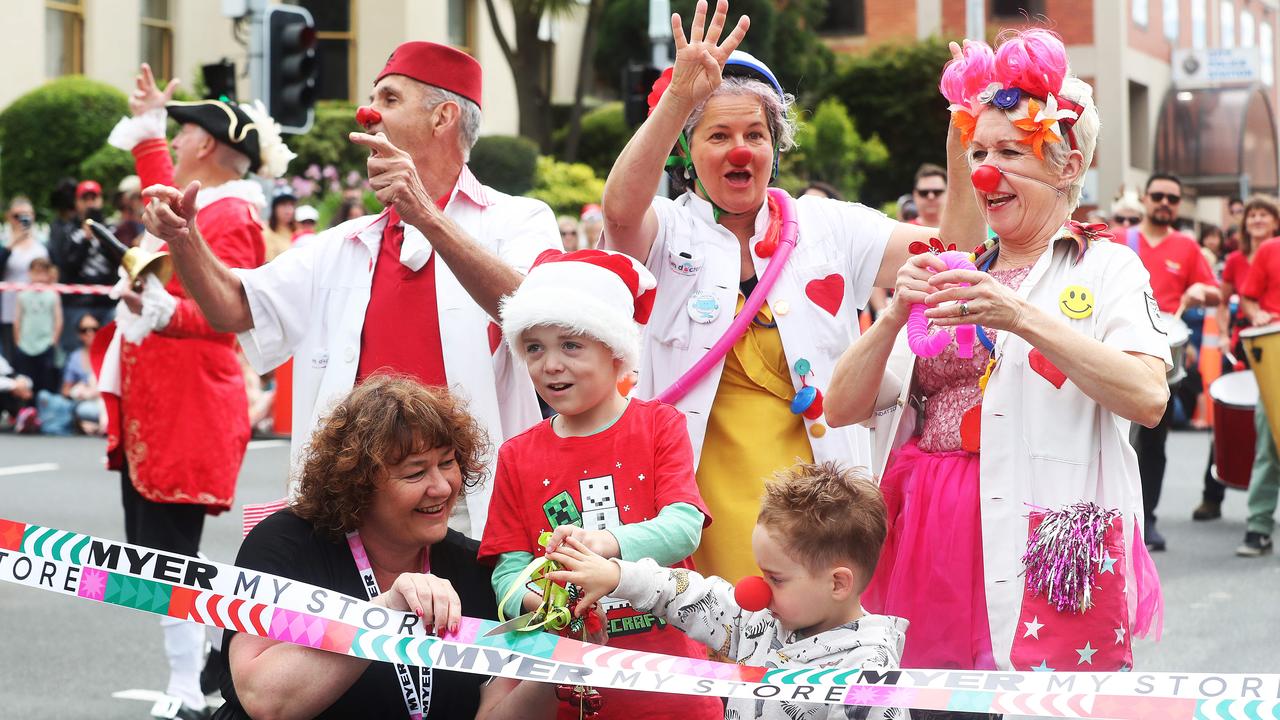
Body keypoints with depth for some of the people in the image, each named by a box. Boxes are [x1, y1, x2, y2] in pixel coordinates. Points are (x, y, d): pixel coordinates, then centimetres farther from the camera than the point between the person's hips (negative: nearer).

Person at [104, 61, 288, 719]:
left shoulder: (229, 218, -14)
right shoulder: (194, 205, 15)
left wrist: (163, 312, -42)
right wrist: (145, 127, 43)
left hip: (188, 412, -10)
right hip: (154, 407, 10)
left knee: (168, 557, -10)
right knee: (149, 555, 10)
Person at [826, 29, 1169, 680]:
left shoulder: (1104, 268, 4)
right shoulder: (950, 276, 15)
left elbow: (1148, 399, -15)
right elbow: (842, 408, 8)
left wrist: (1022, 317, -21)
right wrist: (897, 313, -8)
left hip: (1047, 547, -4)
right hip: (925, 530, 4)